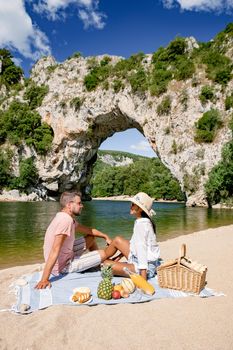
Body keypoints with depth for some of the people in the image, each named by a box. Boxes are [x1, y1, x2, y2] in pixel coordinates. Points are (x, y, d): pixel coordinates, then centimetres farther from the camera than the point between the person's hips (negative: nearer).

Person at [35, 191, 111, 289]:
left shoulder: (67, 218, 4)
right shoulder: (66, 220, -27)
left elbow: (89, 230, 18)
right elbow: (55, 251, -32)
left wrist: (105, 237, 14)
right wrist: (45, 279, -34)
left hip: (66, 256, 10)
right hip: (63, 266, -10)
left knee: (91, 238, 15)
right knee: (102, 254, -3)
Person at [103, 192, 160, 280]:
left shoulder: (141, 224, -23)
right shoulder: (144, 221, 5)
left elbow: (142, 249, -28)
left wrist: (143, 276, -29)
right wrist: (120, 255, 19)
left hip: (146, 267, -10)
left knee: (107, 265, -16)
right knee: (117, 240, 15)